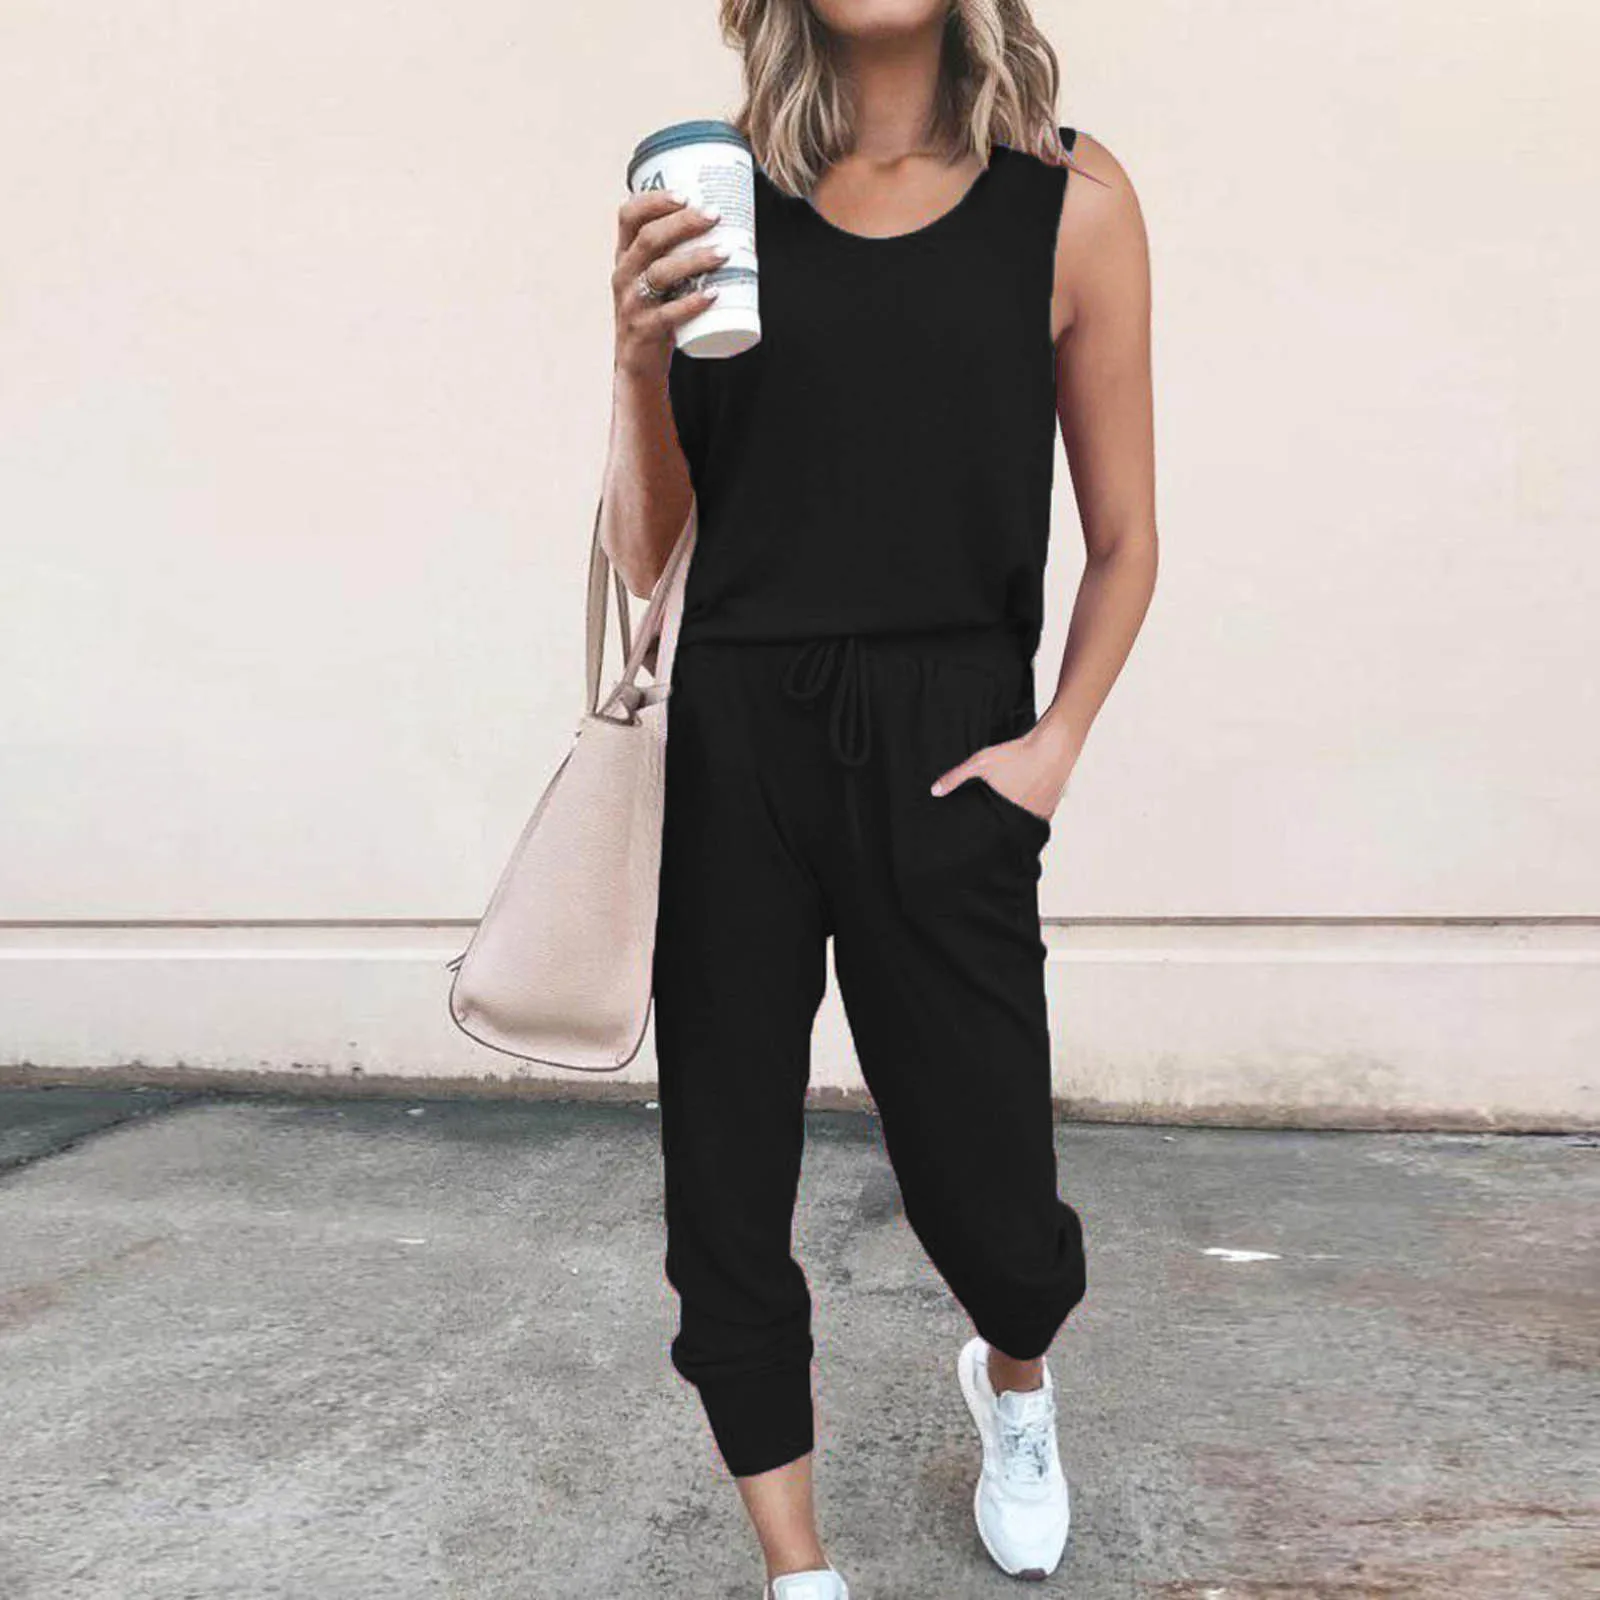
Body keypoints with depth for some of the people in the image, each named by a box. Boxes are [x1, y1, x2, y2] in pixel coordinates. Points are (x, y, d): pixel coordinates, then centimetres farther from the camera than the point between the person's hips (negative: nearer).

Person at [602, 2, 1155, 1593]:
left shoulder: (1068, 200, 1)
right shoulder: (718, 195, 5)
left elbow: (1123, 537, 7)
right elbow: (643, 553, 4)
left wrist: (1057, 738, -5)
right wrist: (640, 357, -12)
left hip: (944, 746, -1)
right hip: (728, 743, 2)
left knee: (989, 1207, 3)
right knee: (724, 1193, 6)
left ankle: (1013, 1385, 43)